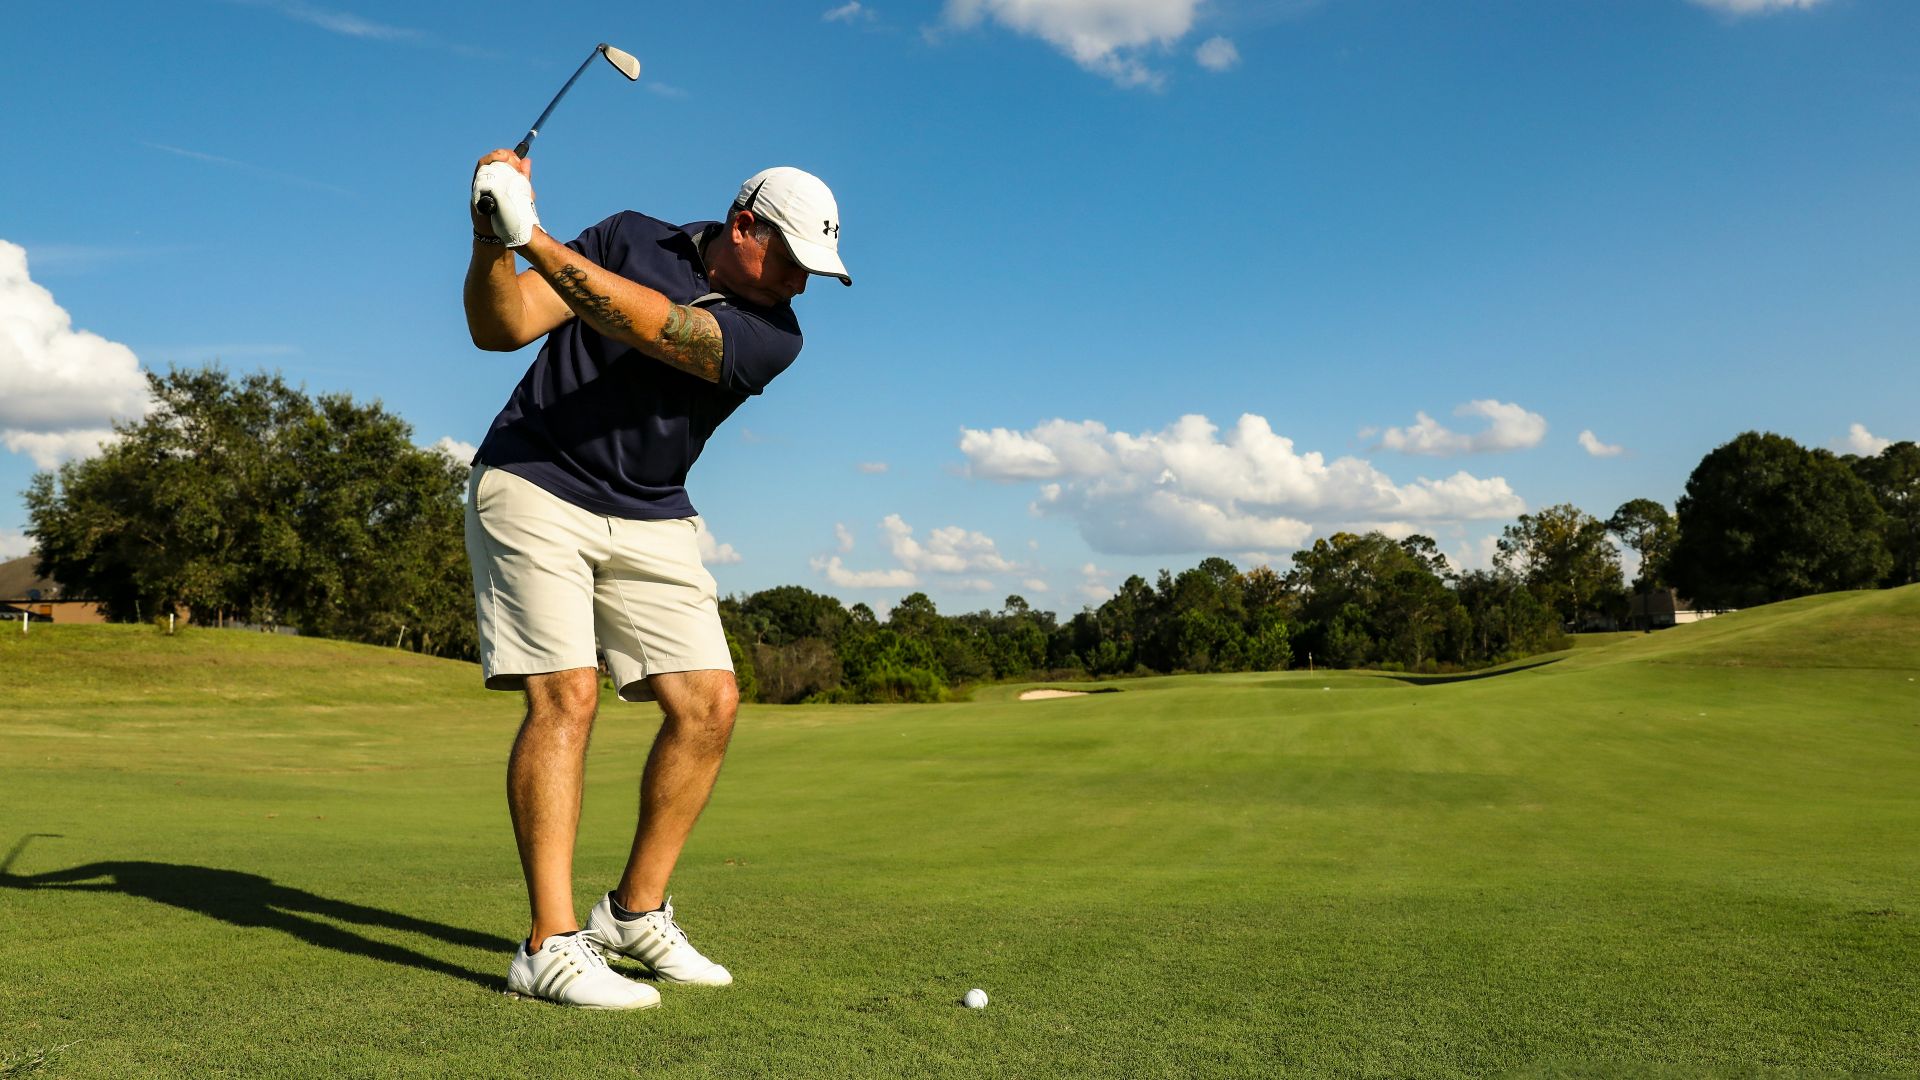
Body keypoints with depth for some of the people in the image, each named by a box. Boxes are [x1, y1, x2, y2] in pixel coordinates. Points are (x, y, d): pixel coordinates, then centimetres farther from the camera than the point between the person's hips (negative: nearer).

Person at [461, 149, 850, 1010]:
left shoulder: (773, 335, -6)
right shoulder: (629, 239, -2)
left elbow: (647, 326, -23)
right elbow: (499, 328, -8)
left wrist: (536, 239, -30)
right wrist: (491, 240, -26)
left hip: (651, 521, 3)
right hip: (532, 487, -3)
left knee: (709, 703, -5)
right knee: (565, 694, -16)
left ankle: (635, 913, 11)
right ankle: (551, 946, -13)